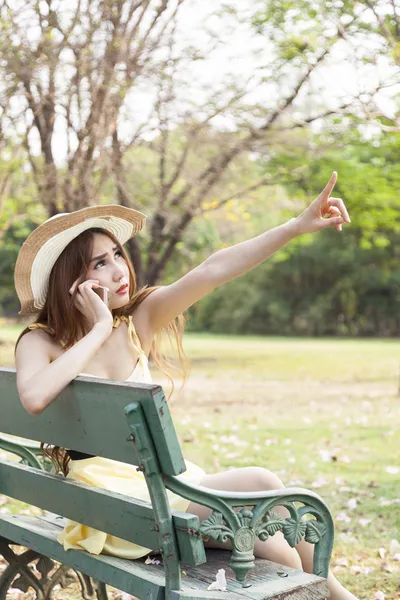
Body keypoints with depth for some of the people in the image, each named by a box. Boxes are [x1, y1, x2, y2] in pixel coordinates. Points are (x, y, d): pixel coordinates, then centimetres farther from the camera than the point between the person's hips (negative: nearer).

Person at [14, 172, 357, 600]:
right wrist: (99, 329, -23)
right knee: (259, 483, -19)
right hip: (108, 490, -5)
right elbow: (34, 398, -32)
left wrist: (297, 226, -21)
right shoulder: (40, 342, -8)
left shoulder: (138, 318, 1)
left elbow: (213, 270, -12)